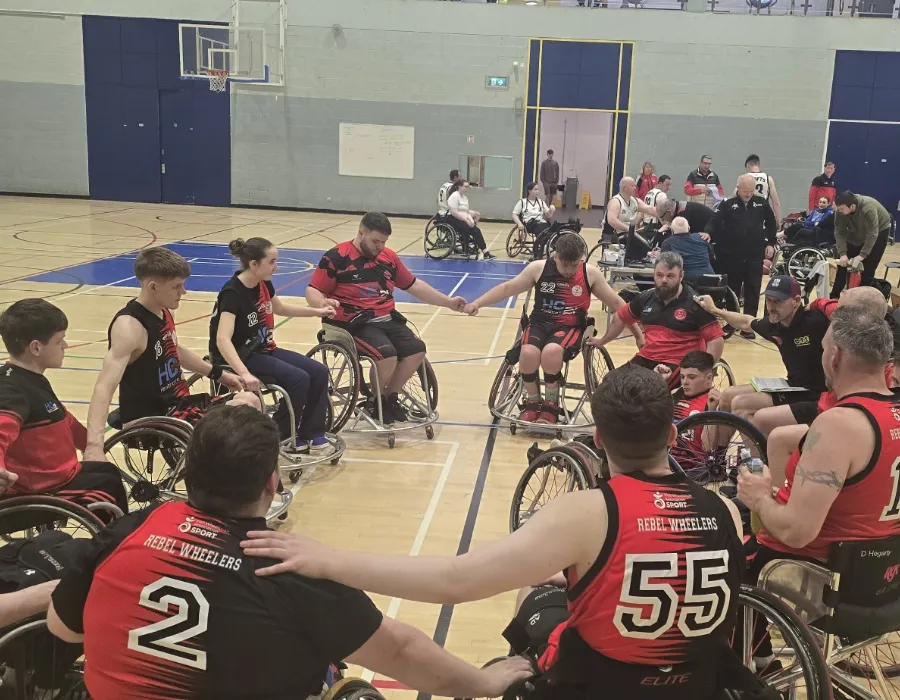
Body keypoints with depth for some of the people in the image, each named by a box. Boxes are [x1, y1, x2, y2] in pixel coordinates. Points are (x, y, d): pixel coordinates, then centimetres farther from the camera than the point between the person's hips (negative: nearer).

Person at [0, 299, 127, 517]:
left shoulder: (32, 379, 6)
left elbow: (62, 421, 22)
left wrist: (90, 443, 35)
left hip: (55, 472, 11)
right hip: (40, 487, -11)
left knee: (107, 471, 27)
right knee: (109, 486, -5)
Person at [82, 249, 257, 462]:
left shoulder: (163, 311, 2)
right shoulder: (129, 326, -25)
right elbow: (104, 388, -37)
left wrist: (218, 374, 30)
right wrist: (94, 444, -50)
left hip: (176, 402, 9)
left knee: (249, 401, 12)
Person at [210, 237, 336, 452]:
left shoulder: (263, 284, 0)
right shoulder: (232, 293, -24)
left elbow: (280, 308, 23)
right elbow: (222, 340, -37)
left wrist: (318, 311, 16)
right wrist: (244, 374, -49)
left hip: (263, 350, 8)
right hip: (241, 356, -8)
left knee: (319, 372, -4)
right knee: (298, 379, -24)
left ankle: (311, 434, 6)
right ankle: (280, 437, -4)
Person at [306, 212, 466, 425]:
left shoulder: (388, 257, 13)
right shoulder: (337, 257, -6)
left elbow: (414, 285, 21)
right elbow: (312, 291, -7)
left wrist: (448, 302, 18)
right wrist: (322, 303, -31)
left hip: (387, 319, 7)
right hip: (354, 323, -6)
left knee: (417, 350, -14)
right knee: (387, 355, -29)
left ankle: (390, 396, 10)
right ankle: (375, 400, 1)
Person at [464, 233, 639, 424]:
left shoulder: (591, 274, -2)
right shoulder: (538, 268, -2)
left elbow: (616, 302, 6)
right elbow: (507, 288, 3)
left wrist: (637, 328, 1)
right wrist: (477, 304, -4)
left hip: (570, 327, -1)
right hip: (540, 323, 1)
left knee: (551, 351, -34)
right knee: (528, 354, -31)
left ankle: (551, 406, -7)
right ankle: (533, 403, -1)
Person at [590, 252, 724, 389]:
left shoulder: (695, 304, -7)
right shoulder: (646, 298, 8)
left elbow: (716, 340, -11)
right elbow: (621, 317, 26)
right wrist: (602, 341, 36)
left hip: (677, 364, -5)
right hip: (646, 359, 5)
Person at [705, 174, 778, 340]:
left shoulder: (761, 203, 5)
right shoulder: (728, 205, -1)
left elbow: (771, 224, 16)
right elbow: (714, 222, -8)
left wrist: (770, 243, 10)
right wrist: (708, 233, -28)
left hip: (755, 256, 1)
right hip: (733, 256, -1)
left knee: (752, 291, 1)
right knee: (732, 290, 8)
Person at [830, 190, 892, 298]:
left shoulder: (868, 209, -40)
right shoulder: (841, 210, -26)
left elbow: (872, 234, -36)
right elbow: (839, 232, -22)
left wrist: (862, 255, -40)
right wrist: (842, 253, -32)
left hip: (879, 232, -5)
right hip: (857, 232, 5)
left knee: (868, 268, -11)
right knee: (843, 264, 1)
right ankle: (834, 296, 9)